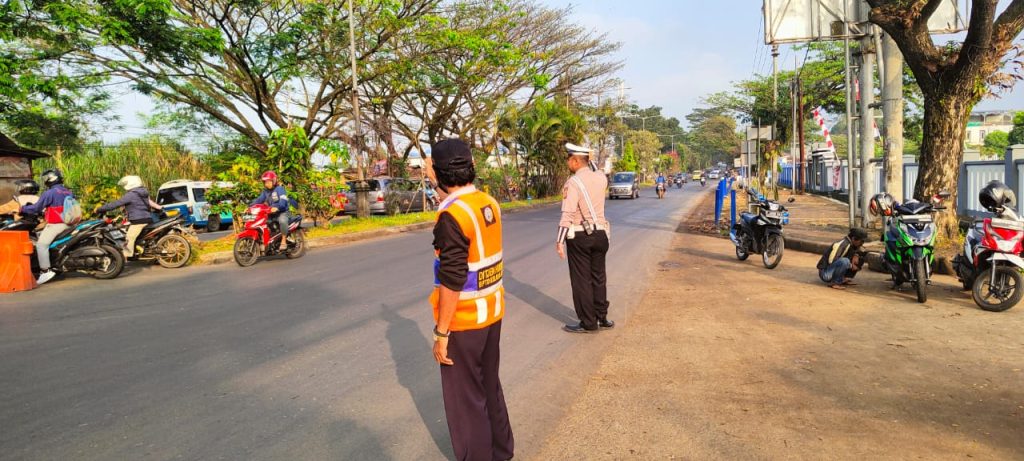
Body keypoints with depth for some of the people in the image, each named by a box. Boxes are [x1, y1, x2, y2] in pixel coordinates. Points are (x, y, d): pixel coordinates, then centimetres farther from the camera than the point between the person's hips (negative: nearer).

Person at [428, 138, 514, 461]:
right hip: (492, 312, 8)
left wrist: (441, 332, -16)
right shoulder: (489, 203, 1)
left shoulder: (451, 215, -22)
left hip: (463, 320, -8)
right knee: (489, 384, 23)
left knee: (464, 397, 8)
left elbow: (451, 281, -22)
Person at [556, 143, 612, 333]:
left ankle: (588, 323, 10)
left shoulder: (573, 183, -15)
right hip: (600, 233, 6)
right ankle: (602, 317, 27)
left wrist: (560, 240, -18)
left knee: (582, 280, 4)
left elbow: (567, 214, -21)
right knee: (599, 277, 17)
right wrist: (590, 163, 20)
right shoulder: (601, 178, 3)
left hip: (579, 236, -6)